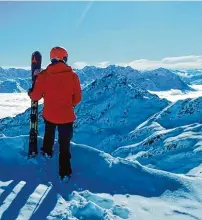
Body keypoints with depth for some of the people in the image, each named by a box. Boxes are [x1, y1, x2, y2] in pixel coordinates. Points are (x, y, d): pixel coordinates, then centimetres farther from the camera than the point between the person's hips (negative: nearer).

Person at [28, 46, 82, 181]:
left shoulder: (43, 75, -12)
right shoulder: (73, 75, -13)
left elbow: (36, 96, -6)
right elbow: (77, 98, -5)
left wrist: (30, 94, 17)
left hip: (49, 114, 2)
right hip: (66, 115, -2)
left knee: (49, 132, 33)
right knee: (65, 144, 9)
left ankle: (47, 151, 53)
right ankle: (65, 172, 10)